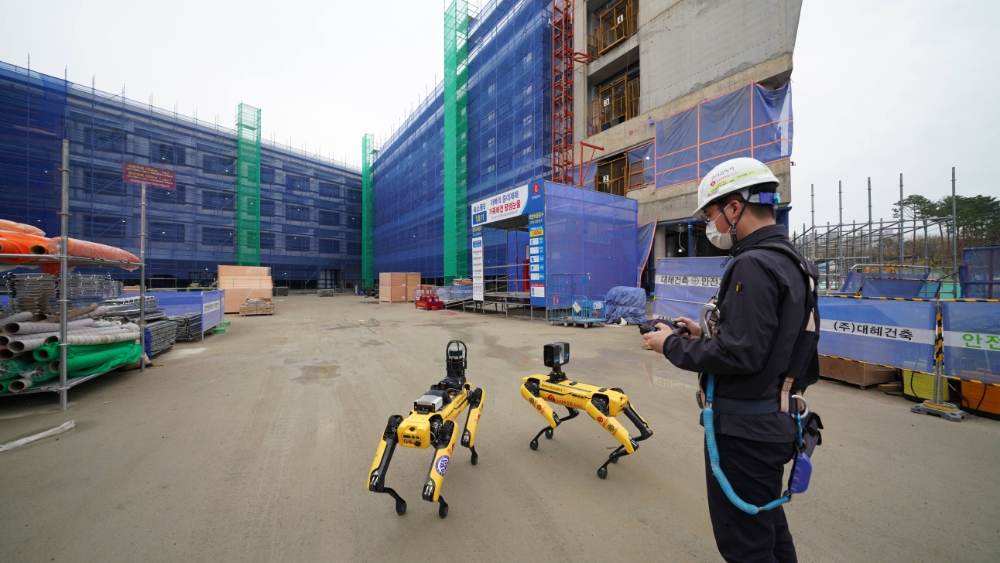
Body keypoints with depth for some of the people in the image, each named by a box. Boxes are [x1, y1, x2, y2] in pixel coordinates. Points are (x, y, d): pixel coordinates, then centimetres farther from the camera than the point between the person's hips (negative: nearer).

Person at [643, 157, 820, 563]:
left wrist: (673, 346, -15)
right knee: (769, 527, 27)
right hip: (774, 419, 10)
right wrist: (704, 335, 9)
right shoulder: (789, 261, 10)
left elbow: (739, 354, -28)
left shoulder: (753, 265, -22)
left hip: (745, 428, -10)